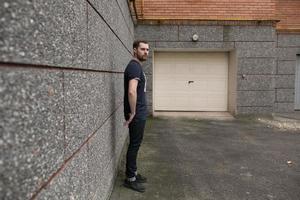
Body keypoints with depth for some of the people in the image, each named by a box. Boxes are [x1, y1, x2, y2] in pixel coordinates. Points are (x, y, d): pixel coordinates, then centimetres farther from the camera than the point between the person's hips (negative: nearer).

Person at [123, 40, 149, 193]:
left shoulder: (137, 66, 17)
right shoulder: (134, 66, -17)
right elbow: (131, 91, -30)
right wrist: (132, 113, -22)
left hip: (139, 113, 10)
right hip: (136, 114, -10)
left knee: (135, 144, 17)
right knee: (134, 145, -2)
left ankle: (133, 173, 29)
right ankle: (130, 179, 10)